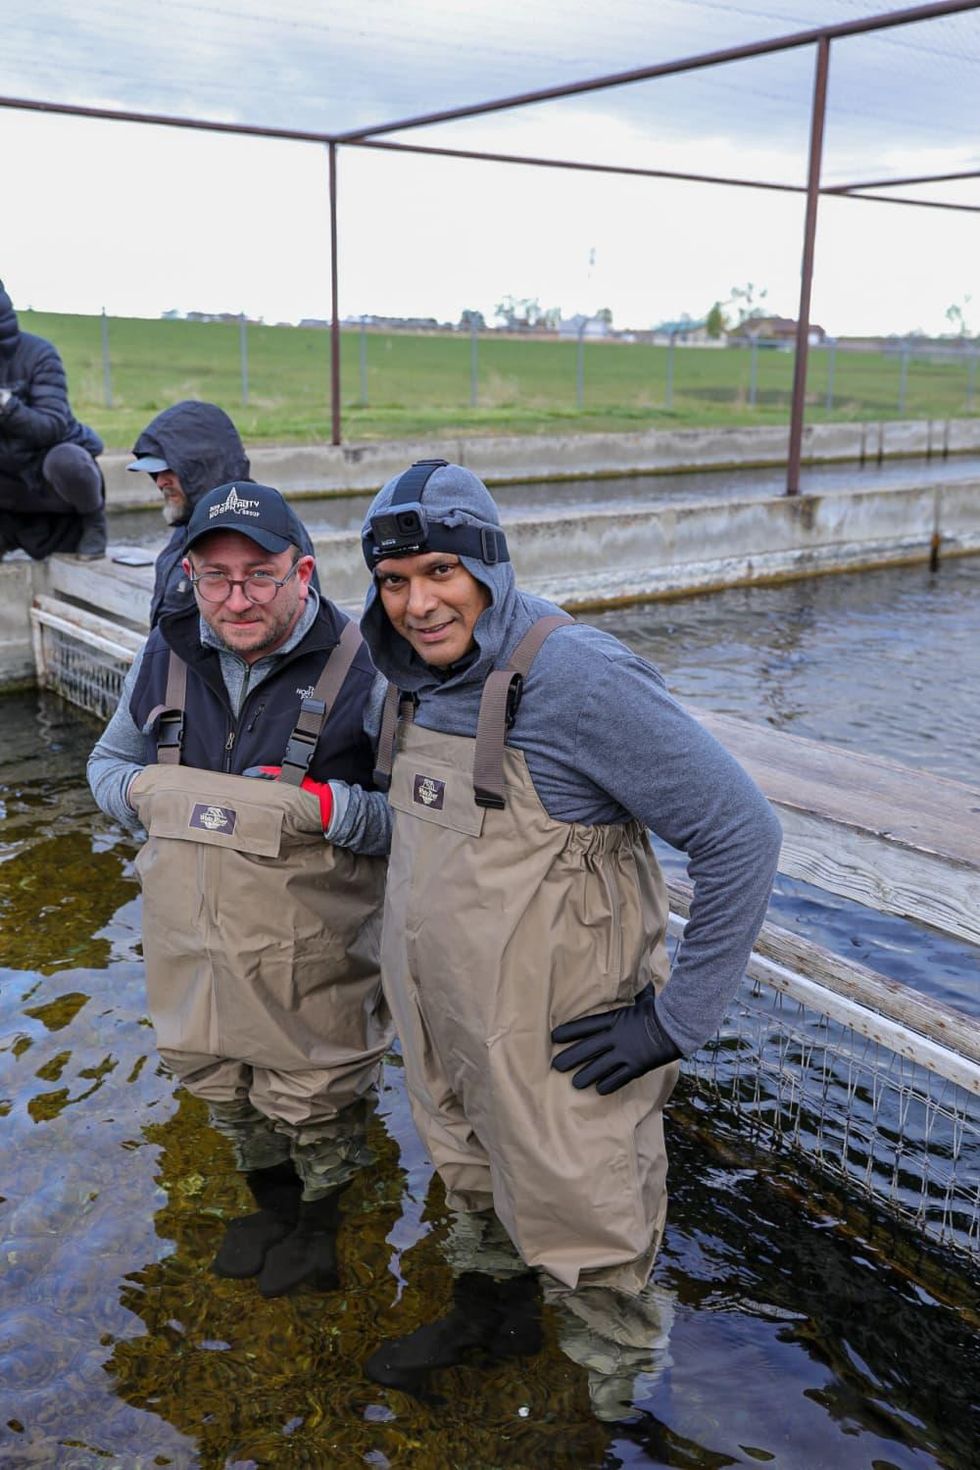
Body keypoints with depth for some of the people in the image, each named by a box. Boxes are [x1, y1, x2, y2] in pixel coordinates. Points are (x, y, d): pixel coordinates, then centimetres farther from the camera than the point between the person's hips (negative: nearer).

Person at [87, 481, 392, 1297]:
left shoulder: (358, 669, -19)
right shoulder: (168, 654, -3)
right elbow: (109, 760, 12)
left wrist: (324, 806, -31)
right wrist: (144, 789, -10)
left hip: (307, 954, -5)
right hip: (192, 939, 5)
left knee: (313, 1098, 16)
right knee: (220, 1083, 25)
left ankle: (321, 1220, 48)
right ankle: (272, 1202, 54)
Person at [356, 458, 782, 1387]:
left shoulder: (575, 678, -25)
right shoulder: (417, 674, -1)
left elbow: (741, 835, -22)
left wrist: (679, 1018, -19)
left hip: (553, 1035, -7)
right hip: (438, 1012, 8)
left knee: (584, 1236, 9)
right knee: (471, 1176, 28)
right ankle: (487, 1313, 56)